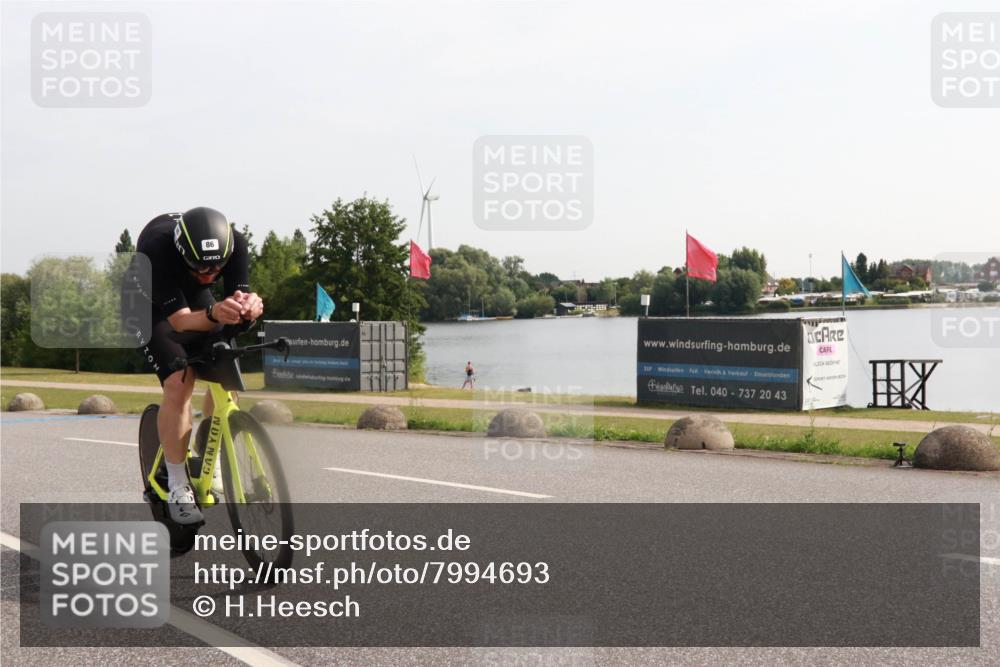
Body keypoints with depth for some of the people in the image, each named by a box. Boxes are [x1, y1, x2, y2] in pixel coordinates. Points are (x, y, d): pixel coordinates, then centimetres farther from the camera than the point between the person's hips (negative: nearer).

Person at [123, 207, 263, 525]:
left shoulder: (234, 242, -30)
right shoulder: (157, 247, -40)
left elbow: (239, 297, -30)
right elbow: (180, 320, -42)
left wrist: (248, 308, -55)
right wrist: (214, 314, -62)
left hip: (194, 296, 4)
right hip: (148, 302, -4)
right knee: (179, 382, -22)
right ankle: (178, 487, -10)